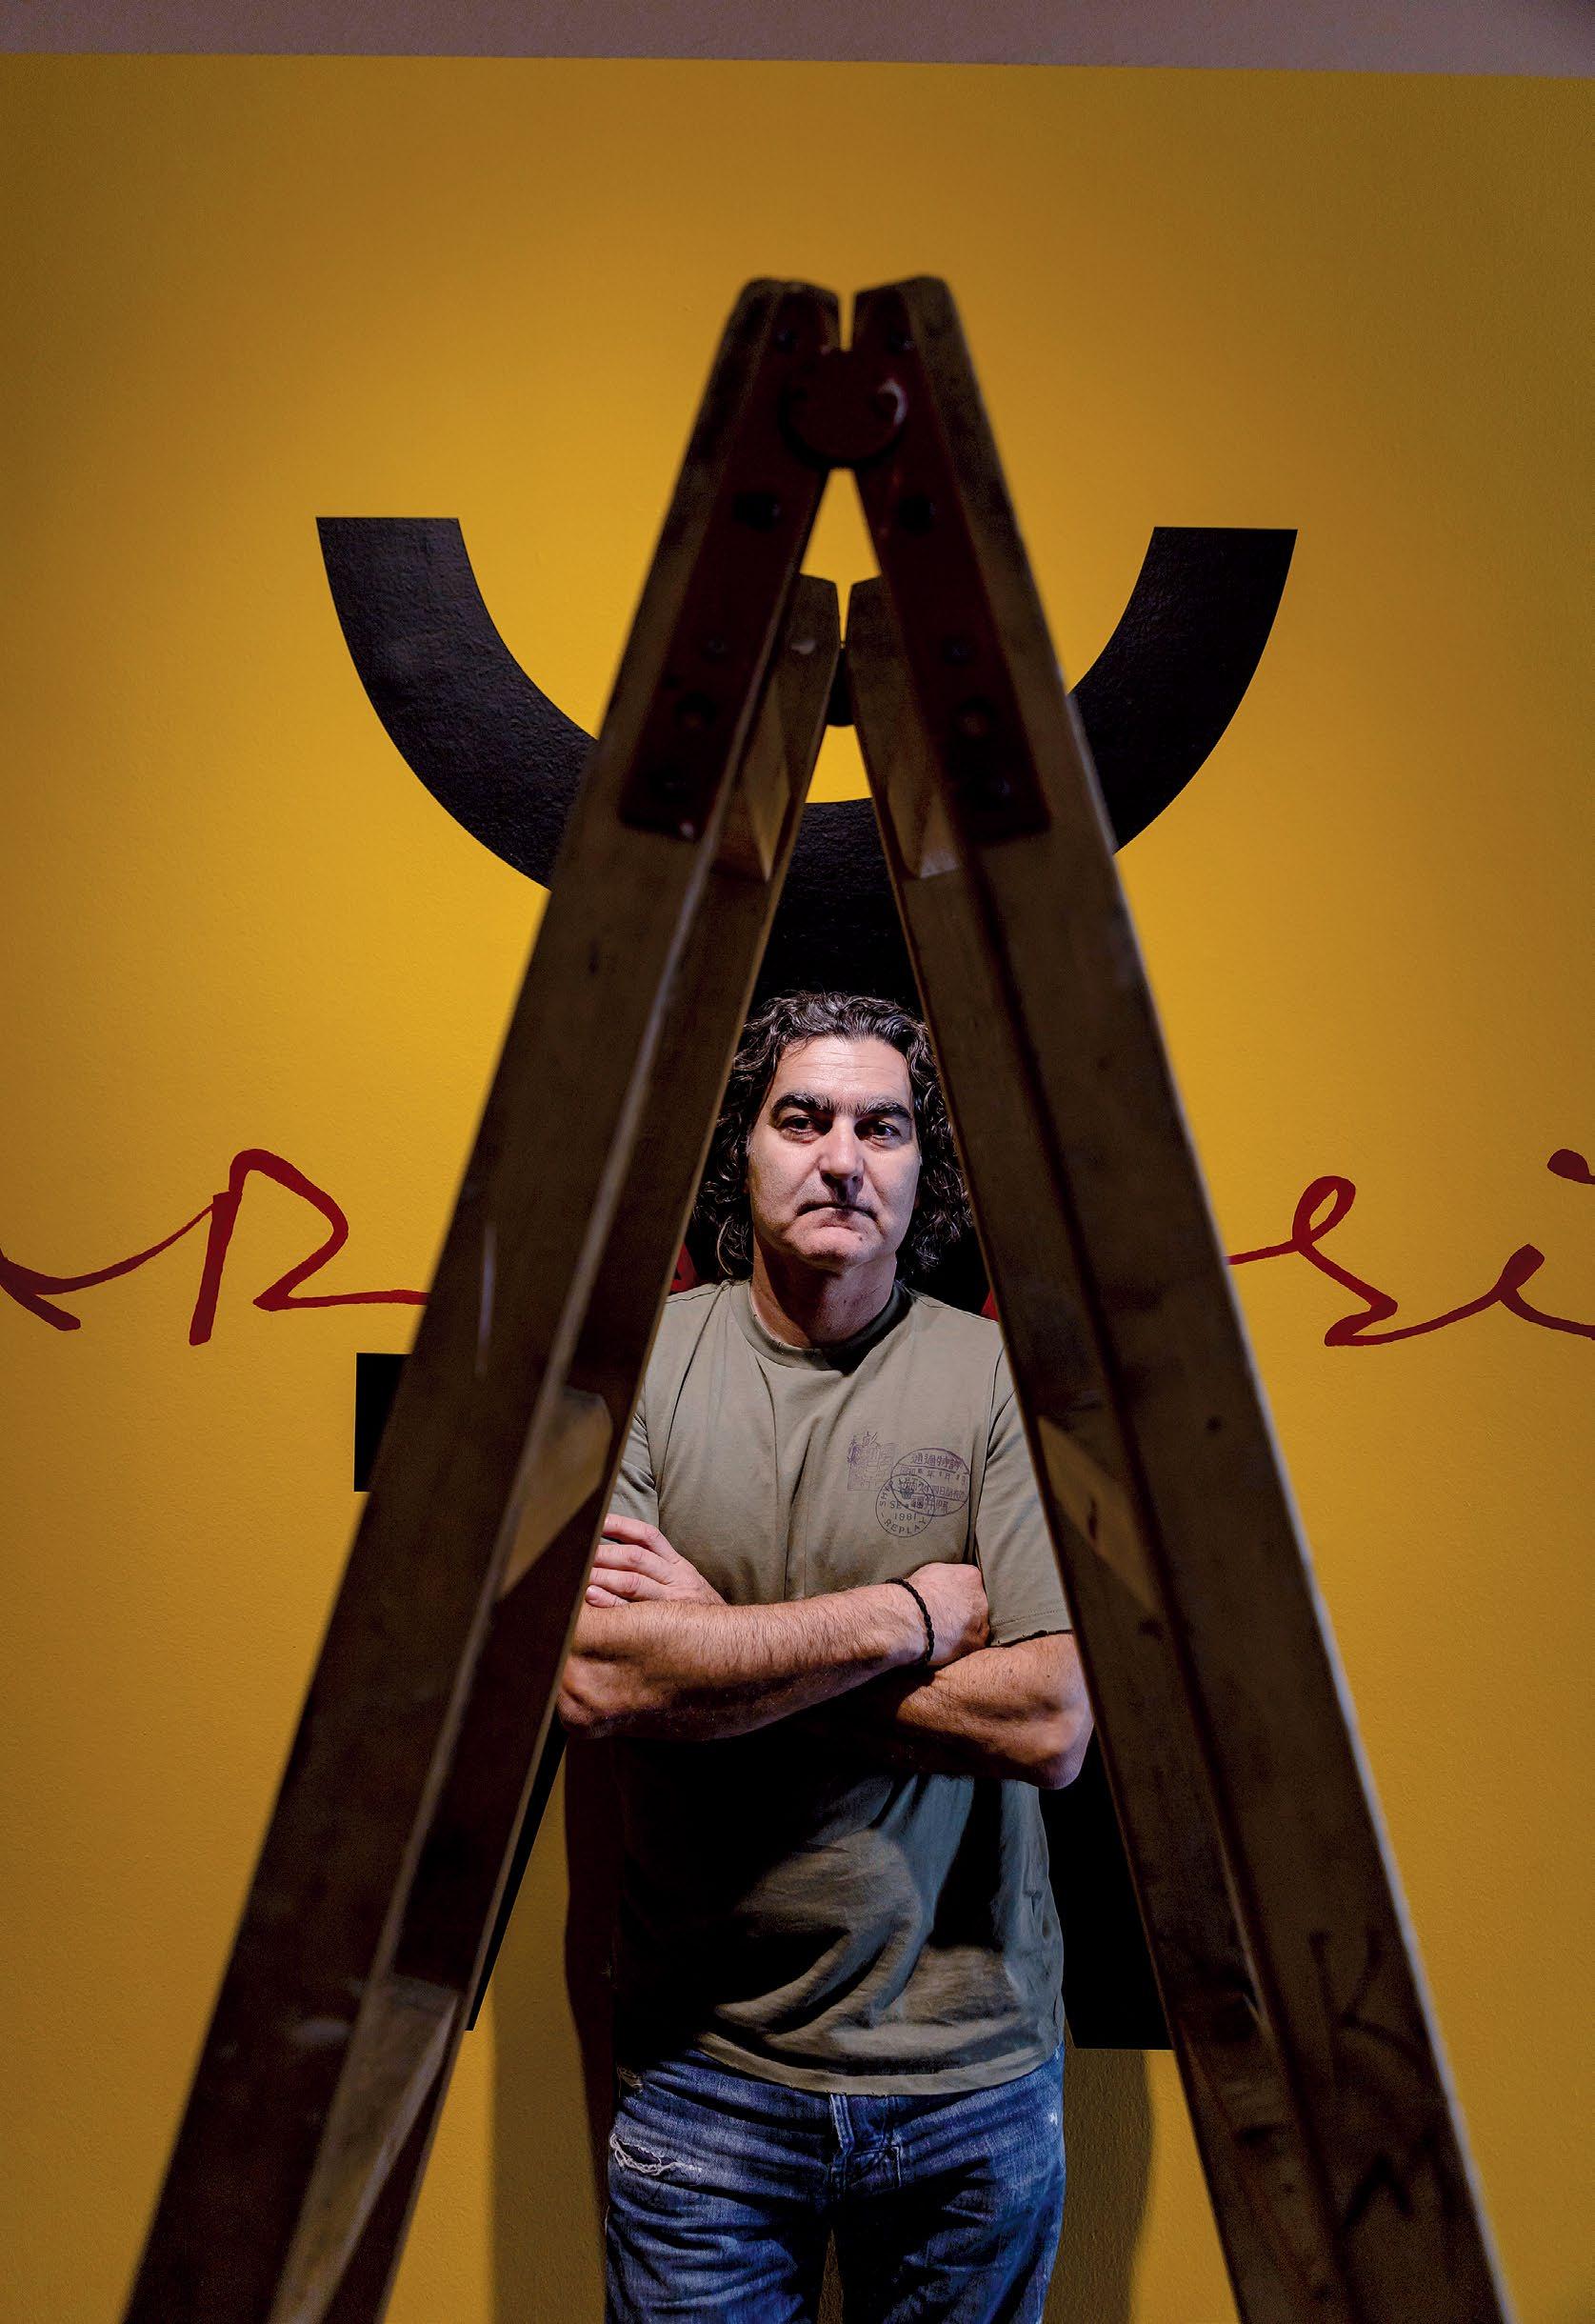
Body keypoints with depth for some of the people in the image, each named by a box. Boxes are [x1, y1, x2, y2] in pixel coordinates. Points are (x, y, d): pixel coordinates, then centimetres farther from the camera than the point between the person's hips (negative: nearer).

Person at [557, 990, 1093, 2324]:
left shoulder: (1006, 1380, -7)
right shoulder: (631, 1363, -6)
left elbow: (1050, 1724, -15)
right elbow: (591, 1677, -18)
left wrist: (717, 1643, -16)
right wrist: (908, 1615, -16)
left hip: (971, 2066, 1)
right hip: (702, 2072, 0)